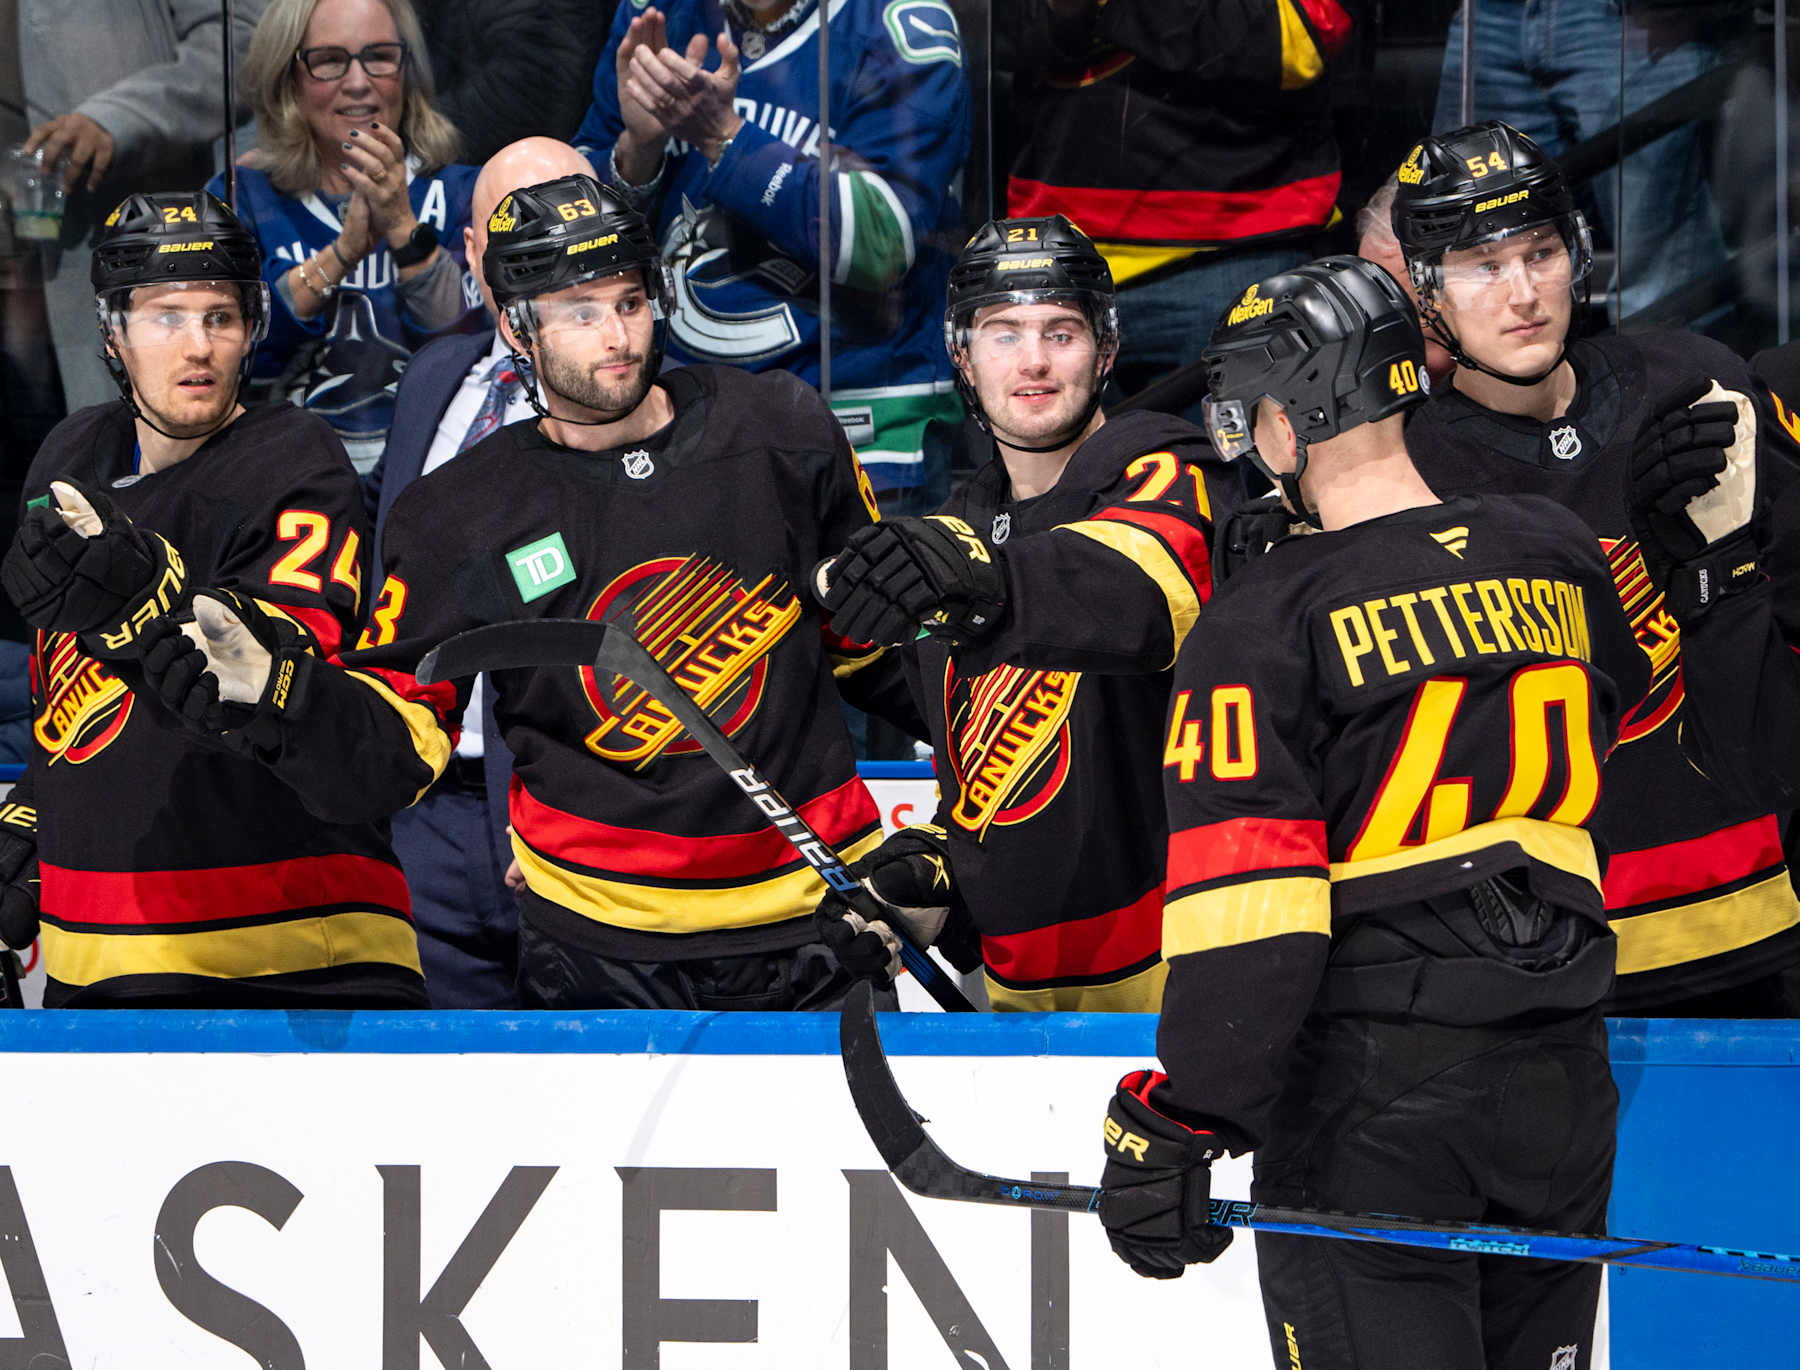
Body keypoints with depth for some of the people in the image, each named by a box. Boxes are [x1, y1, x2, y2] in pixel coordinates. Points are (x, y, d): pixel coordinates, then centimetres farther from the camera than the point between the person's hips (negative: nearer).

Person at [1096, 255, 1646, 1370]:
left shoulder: (1268, 617, -12)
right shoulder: (1562, 563, 6)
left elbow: (1248, 903, -18)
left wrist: (1178, 1124, -17)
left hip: (1370, 1093, -6)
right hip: (1560, 1079, 6)